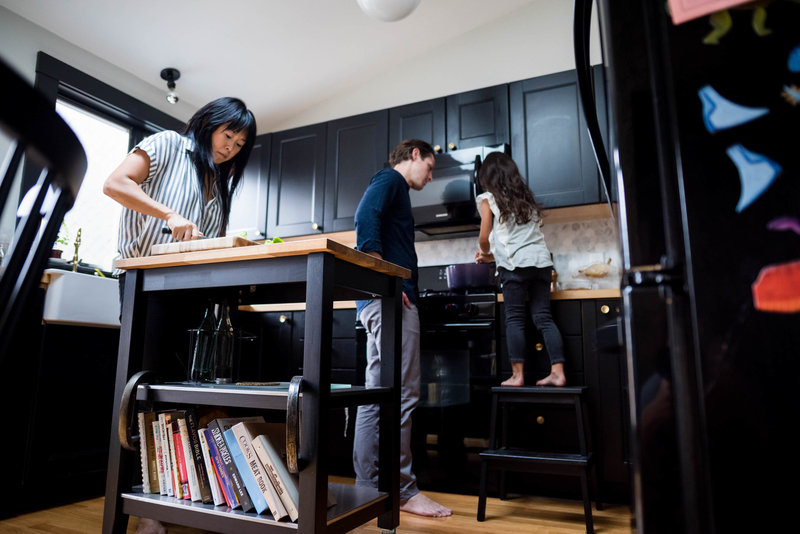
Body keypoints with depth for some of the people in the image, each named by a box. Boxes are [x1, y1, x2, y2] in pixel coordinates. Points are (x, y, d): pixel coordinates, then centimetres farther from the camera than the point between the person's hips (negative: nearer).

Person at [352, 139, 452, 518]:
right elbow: (365, 219, -16)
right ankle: (402, 490, -1)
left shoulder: (393, 188, 30)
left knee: (377, 397, 9)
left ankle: (368, 488, 15)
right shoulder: (390, 179, 2)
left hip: (381, 302, 10)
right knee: (402, 395, -8)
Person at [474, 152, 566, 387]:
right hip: (541, 261, 5)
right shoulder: (526, 197, 24)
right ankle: (558, 372, 1)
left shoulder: (489, 198, 6)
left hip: (515, 264, -5)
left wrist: (485, 253, 25)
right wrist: (494, 255, 34)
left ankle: (517, 375, -2)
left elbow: (484, 238, 3)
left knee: (515, 319, -2)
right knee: (543, 317, 4)